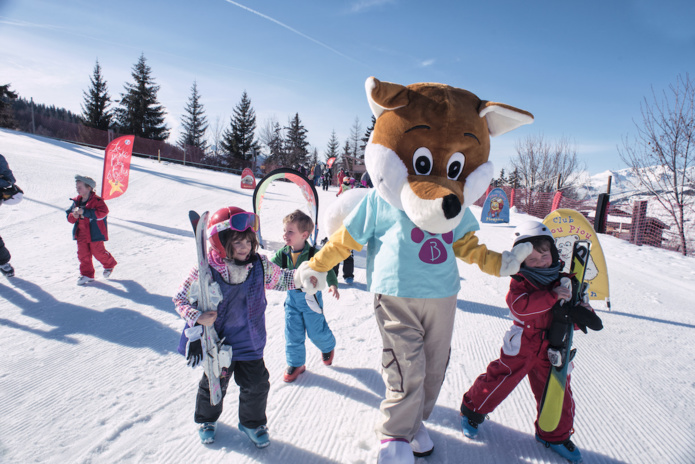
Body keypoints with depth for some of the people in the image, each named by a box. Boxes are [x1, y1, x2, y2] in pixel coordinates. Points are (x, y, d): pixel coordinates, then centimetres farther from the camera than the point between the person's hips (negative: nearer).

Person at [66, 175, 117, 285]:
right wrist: (73, 215, -14)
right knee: (83, 253, 3)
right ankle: (87, 274, 14)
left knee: (98, 252, 2)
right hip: (81, 233, 6)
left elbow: (103, 211, -29)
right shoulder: (76, 201, 7)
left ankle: (109, 265, 30)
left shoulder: (96, 200, -12)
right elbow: (69, 217, 13)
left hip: (95, 232, -6)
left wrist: (84, 212, -29)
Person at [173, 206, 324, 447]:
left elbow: (281, 278, 5)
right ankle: (206, 419, 49)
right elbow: (180, 299, -11)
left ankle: (252, 423, 39)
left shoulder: (260, 265, -12)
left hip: (250, 343, 2)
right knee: (214, 384, 17)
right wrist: (198, 317, -28)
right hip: (218, 343, -2)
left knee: (256, 385, 10)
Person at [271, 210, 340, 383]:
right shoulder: (282, 254, -7)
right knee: (292, 333, 9)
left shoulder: (314, 253, -18)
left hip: (311, 297, -4)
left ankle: (328, 347, 43)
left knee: (316, 331, 9)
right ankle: (295, 363, 28)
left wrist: (333, 284, -20)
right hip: (292, 298, 4)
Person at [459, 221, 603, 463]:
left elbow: (581, 310, 6)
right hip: (522, 346, -4)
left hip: (551, 351, 4)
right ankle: (472, 411, 26)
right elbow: (519, 305, -30)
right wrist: (551, 297, -33)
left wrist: (578, 312, -19)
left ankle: (555, 435, 37)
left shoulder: (564, 282, 2)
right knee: (499, 381, 0)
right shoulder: (520, 282, -11)